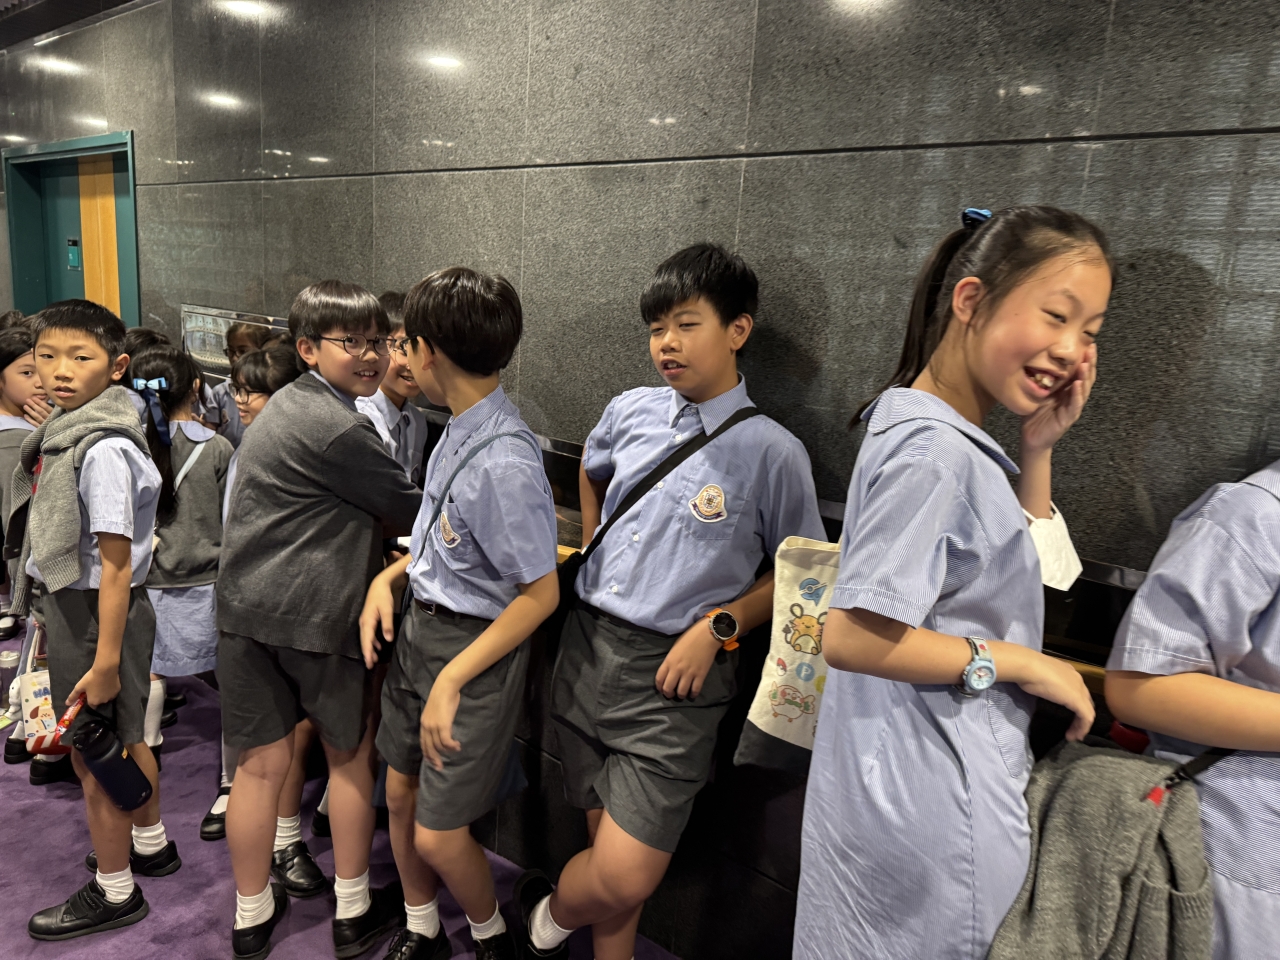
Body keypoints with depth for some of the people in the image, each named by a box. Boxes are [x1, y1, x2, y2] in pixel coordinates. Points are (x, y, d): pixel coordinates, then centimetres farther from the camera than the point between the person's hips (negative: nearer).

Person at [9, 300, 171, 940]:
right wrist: (51, 623, 16)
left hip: (95, 615, -9)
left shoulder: (103, 448, -23)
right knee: (124, 738, 23)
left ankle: (113, 892, 26)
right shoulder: (66, 432, 5)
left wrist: (105, 661, -22)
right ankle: (151, 844, 43)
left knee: (94, 756, 7)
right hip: (73, 605, 9)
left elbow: (116, 564, -24)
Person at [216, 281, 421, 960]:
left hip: (245, 607, 7)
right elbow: (408, 510, -9)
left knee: (262, 762, 14)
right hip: (317, 617, -7)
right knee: (350, 755, 12)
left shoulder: (289, 404, 14)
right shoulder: (335, 428, -17)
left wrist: (384, 526, 9)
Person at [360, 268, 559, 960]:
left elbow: (541, 593, -22)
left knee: (438, 836, 4)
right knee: (401, 794, 20)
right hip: (420, 625, 8)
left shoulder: (505, 462, -28)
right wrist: (388, 579, 1)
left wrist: (451, 681, -20)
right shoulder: (459, 428, -2)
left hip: (477, 645, -8)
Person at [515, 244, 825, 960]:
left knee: (624, 879, -6)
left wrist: (719, 626, -11)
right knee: (605, 838, 15)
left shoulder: (773, 453, -9)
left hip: (676, 668, -4)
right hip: (590, 644, 4)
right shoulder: (630, 412, 4)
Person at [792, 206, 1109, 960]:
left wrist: (1039, 448, 2)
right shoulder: (936, 452, -24)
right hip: (936, 805, -9)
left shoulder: (936, 432, 6)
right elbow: (852, 638, -28)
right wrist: (1012, 662, -17)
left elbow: (1014, 574, 15)